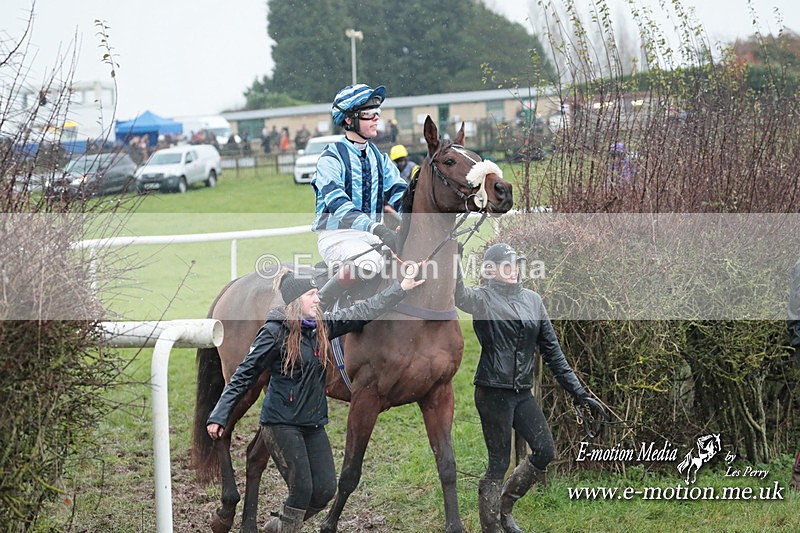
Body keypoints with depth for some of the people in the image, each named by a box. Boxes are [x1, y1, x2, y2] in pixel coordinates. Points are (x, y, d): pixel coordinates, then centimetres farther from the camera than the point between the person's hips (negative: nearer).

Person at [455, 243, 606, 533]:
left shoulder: (532, 299, 10)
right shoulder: (483, 299, -6)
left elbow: (551, 348, 12)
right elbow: (458, 294, -31)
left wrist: (578, 391, 7)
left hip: (522, 393, 6)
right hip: (493, 392, -6)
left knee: (545, 452, 7)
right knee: (499, 463, -2)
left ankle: (504, 507, 26)